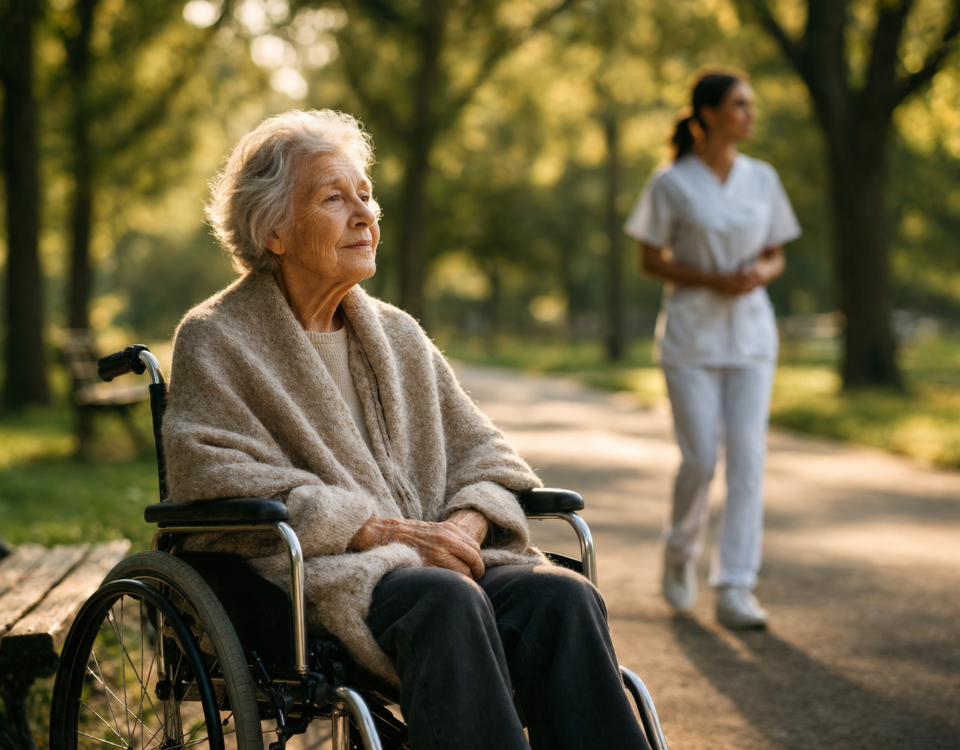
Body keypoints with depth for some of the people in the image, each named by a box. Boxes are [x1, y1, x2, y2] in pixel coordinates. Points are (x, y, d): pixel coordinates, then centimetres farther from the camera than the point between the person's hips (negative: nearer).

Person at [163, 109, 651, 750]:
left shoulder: (398, 334, 22)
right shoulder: (214, 341, 5)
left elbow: (481, 452, 18)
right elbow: (221, 485, -9)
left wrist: (467, 522, -7)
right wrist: (378, 530, -16)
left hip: (432, 554, 5)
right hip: (303, 578, -5)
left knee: (563, 596, -26)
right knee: (448, 602, -37)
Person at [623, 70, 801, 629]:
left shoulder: (762, 179, 7)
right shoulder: (671, 184, -4)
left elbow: (777, 257, 13)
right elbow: (651, 261, -1)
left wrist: (761, 274, -10)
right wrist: (711, 280, -15)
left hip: (751, 333, 3)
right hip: (692, 335, -3)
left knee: (748, 454, -8)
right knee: (700, 458, -3)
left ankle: (736, 589, -6)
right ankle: (681, 553, 26)